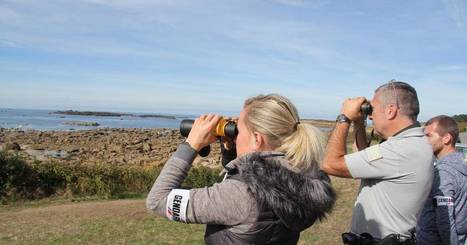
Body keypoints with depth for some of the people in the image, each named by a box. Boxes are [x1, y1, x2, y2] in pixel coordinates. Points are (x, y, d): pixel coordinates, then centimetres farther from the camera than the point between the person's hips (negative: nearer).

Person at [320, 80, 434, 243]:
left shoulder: (403, 150, -28)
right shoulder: (412, 143, 4)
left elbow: (331, 164, -27)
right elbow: (369, 162, 18)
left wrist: (345, 118, -16)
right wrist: (359, 125, 6)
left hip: (379, 239, -9)